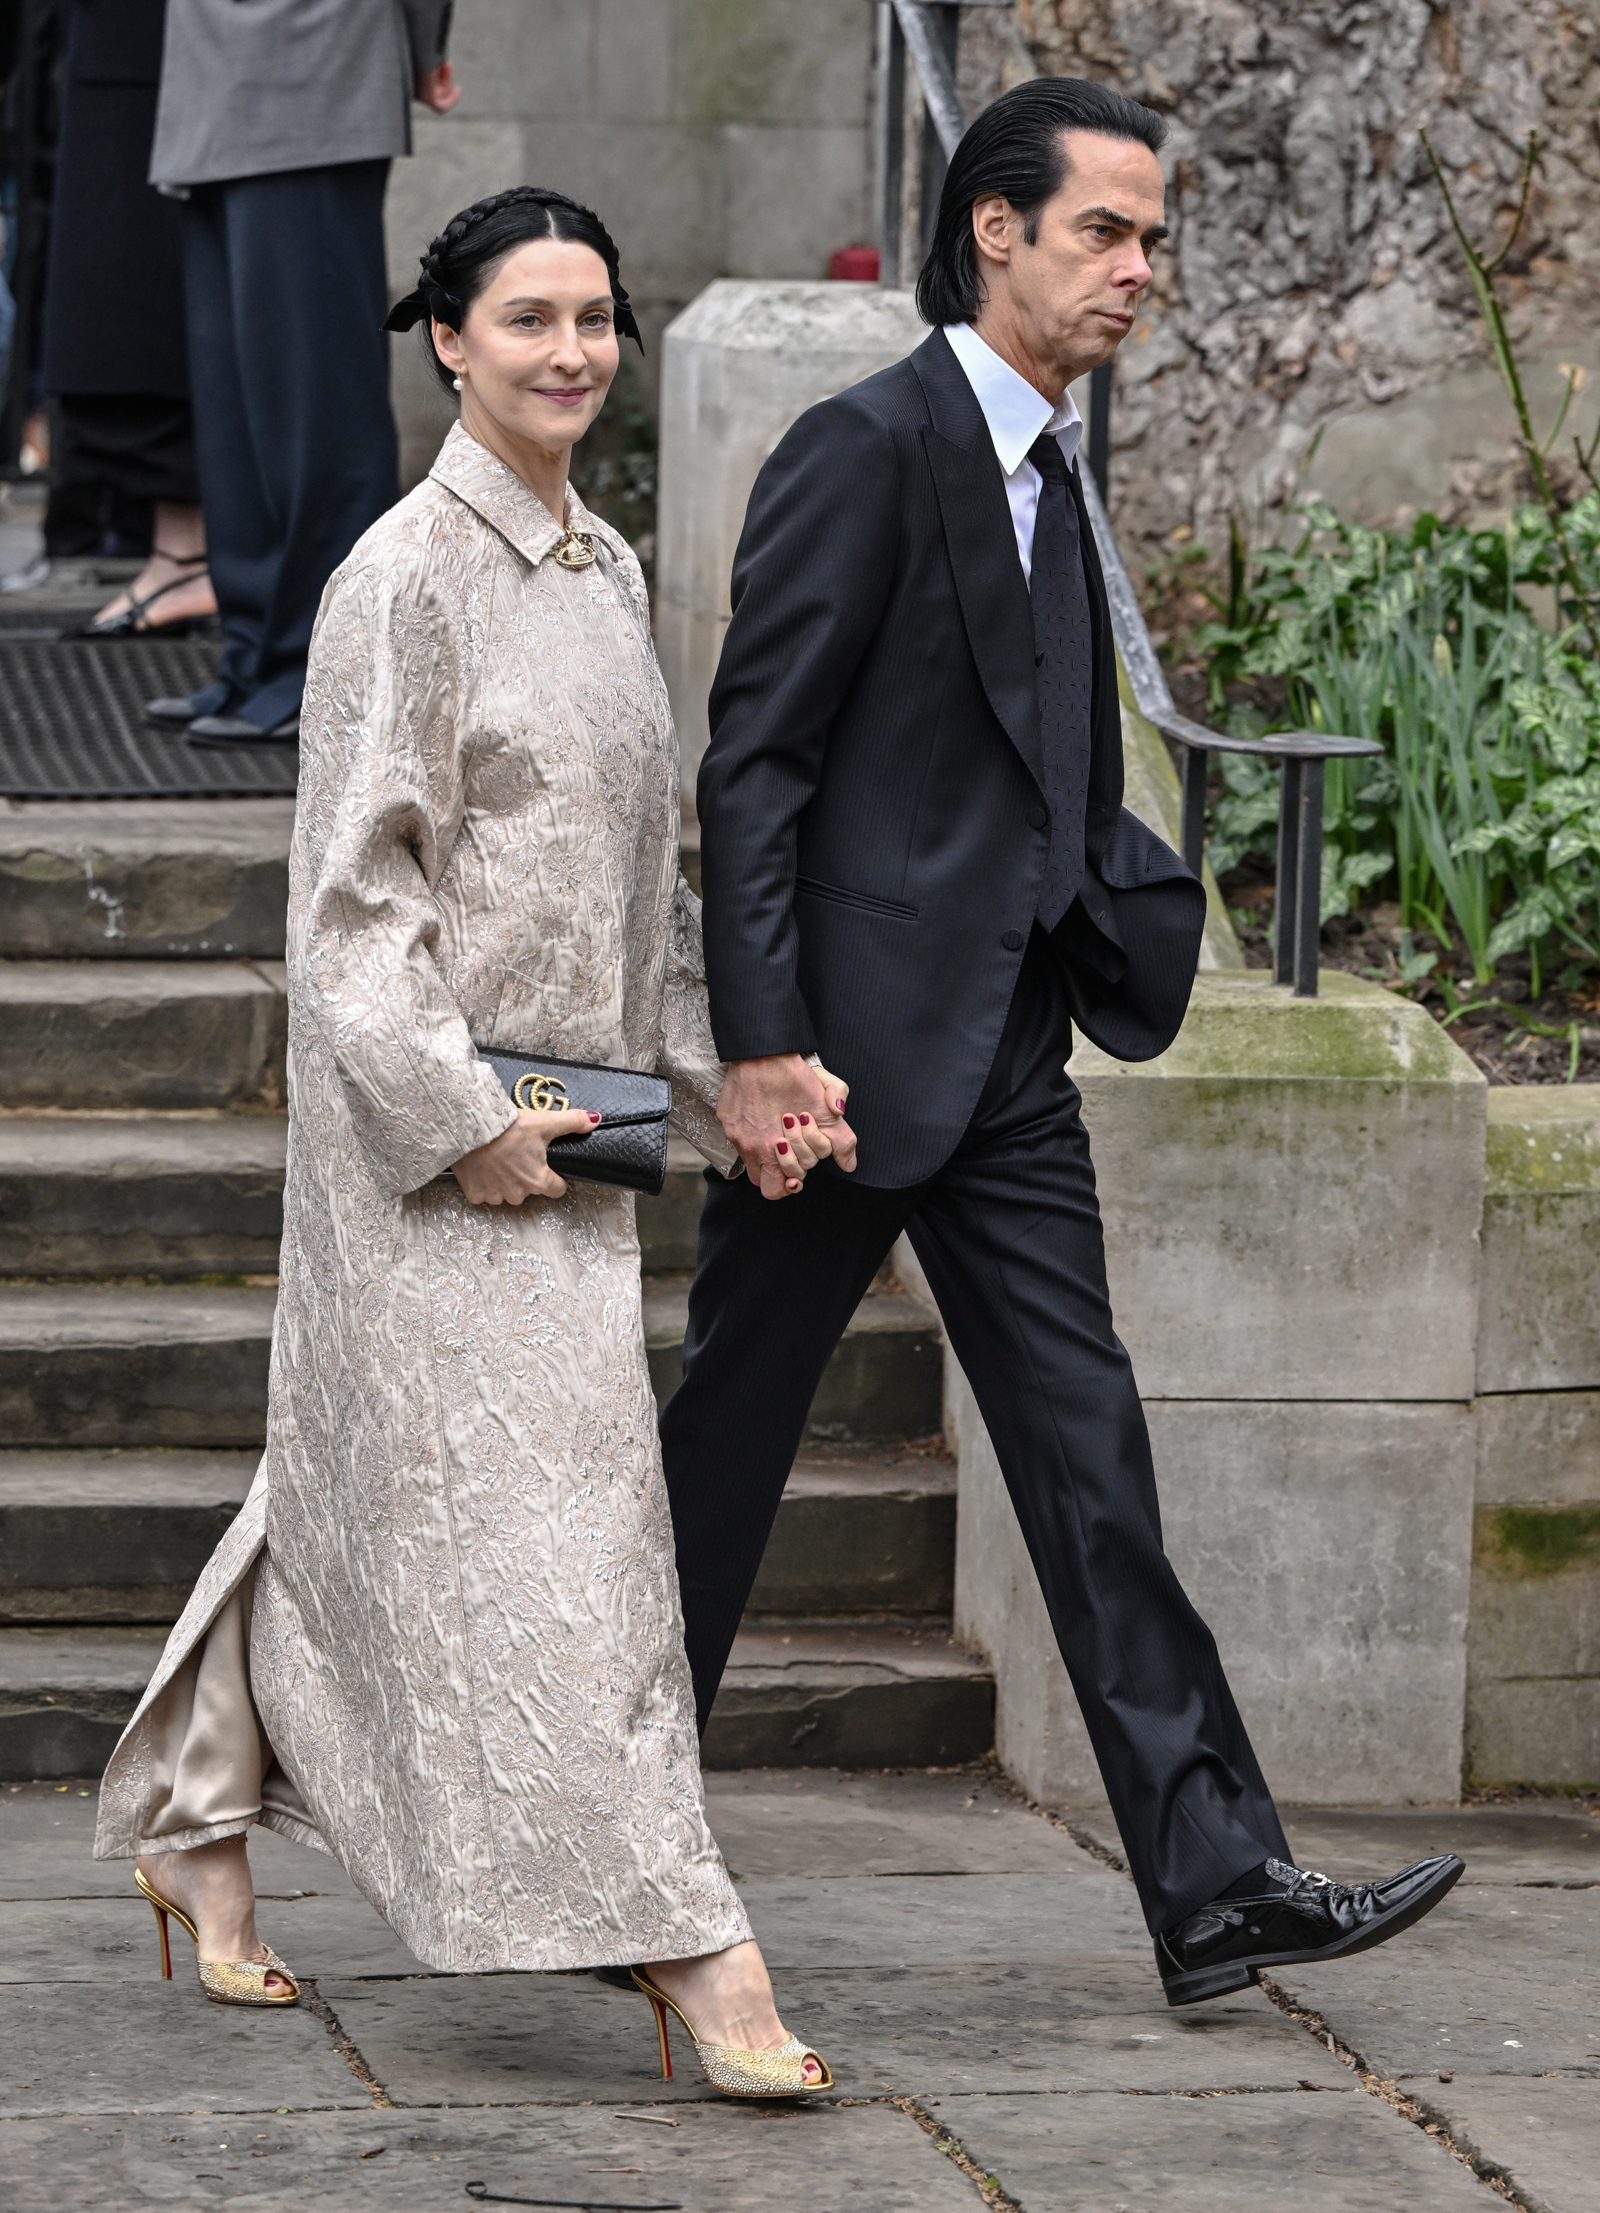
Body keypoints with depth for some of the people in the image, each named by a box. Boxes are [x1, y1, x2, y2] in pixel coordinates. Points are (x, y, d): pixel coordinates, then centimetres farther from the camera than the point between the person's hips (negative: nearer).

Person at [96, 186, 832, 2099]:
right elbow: (357, 879, -14)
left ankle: (193, 1823, 31)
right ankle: (685, 1952, -12)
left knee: (363, 1492, 17)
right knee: (528, 1512, -9)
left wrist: (720, 1082, 12)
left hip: (559, 1123, 8)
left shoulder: (610, 572, 12)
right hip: (429, 1130, -8)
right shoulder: (409, 574, -12)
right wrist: (458, 1115, -18)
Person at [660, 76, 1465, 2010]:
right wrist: (760, 1049, -19)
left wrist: (1121, 903, 8)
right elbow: (750, 767, -15)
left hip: (1007, 1061, 8)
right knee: (723, 1452, 3)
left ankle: (1214, 1883, -1)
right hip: (852, 1047, -8)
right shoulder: (868, 452, -12)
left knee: (1090, 1458, 2)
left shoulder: (1045, 473, 14)